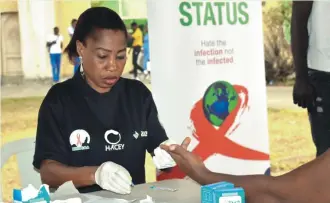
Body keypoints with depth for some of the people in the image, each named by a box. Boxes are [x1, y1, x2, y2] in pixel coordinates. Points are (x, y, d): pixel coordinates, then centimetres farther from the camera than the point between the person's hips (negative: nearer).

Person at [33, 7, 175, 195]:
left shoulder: (139, 93, 7)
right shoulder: (58, 100, -4)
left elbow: (159, 145, 9)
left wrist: (168, 153, -13)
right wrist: (94, 174, -27)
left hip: (133, 196, 4)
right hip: (81, 199, -4)